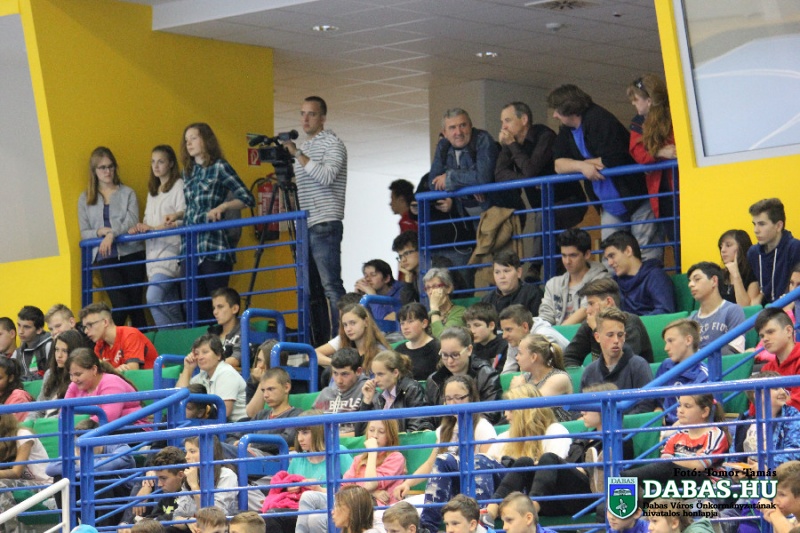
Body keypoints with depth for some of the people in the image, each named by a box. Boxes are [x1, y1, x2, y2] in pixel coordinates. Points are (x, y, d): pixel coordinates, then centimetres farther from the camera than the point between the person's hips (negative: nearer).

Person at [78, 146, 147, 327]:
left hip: (131, 253, 0)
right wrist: (101, 232, -11)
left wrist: (112, 233, -21)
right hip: (106, 258, 0)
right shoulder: (86, 199, 12)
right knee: (121, 305, -14)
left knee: (136, 304, -1)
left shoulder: (127, 193, 8)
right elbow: (84, 233, 9)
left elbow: (132, 222, -5)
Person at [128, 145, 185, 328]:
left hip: (171, 249, -8)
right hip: (154, 251, 8)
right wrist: (140, 228, -1)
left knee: (153, 297, -23)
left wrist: (154, 228, -15)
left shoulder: (179, 186, -2)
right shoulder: (153, 191, 23)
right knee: (171, 306, 4)